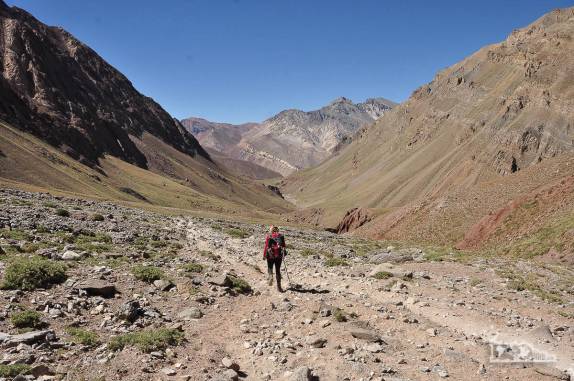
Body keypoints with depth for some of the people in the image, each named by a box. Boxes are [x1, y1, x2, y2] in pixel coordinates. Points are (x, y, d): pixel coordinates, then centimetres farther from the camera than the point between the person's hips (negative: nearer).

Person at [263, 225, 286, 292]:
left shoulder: (268, 236, -4)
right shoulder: (281, 236, 3)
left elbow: (266, 246, -6)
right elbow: (283, 246, 6)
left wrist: (264, 255, 2)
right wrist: (283, 253, 21)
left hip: (271, 255, -2)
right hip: (279, 255, 2)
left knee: (270, 267, 20)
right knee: (278, 270, 10)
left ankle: (271, 276, -11)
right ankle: (279, 286, 8)